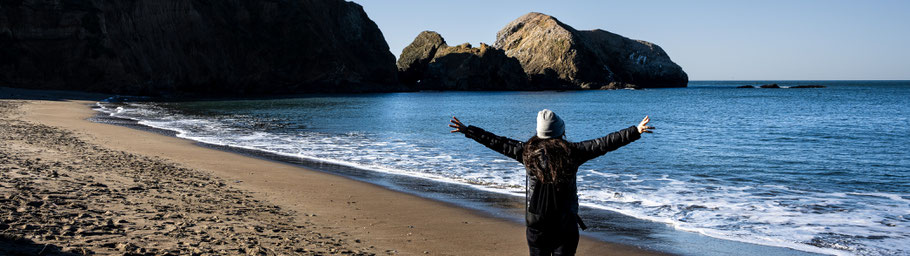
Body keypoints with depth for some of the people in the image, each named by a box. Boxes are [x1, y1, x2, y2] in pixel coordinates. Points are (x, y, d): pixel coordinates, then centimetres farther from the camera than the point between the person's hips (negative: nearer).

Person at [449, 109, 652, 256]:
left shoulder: (527, 152, -4)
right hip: (565, 222, -1)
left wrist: (467, 130, 13)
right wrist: (635, 131, -7)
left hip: (536, 223, 2)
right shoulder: (571, 152, -9)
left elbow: (497, 143, 3)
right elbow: (603, 144, -10)